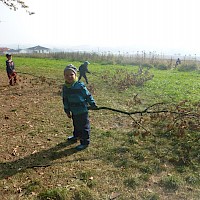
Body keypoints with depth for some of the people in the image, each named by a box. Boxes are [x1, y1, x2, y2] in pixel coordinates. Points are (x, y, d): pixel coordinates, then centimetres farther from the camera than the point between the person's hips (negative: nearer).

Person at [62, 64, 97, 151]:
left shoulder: (80, 86, -18)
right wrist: (67, 111, 11)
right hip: (74, 111, 6)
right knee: (76, 125, 26)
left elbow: (88, 95, -8)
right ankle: (76, 136, 47)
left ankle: (85, 142, 17)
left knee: (84, 127, 5)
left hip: (82, 111, -6)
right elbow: (65, 100, 9)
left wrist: (93, 104, -1)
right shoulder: (65, 87, 0)